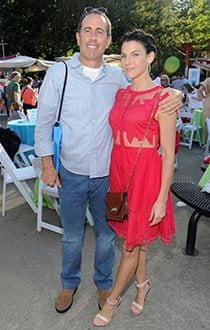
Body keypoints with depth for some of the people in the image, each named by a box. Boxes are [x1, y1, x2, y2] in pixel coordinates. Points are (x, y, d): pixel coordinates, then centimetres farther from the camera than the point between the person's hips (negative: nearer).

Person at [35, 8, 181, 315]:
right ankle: (69, 282, 43)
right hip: (71, 174, -1)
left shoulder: (119, 77, -1)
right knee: (72, 236, 16)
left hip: (108, 175, 1)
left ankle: (104, 283, 43)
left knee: (106, 234, 17)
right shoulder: (58, 73, -6)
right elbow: (44, 121, 0)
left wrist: (173, 95, -14)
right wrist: (47, 163, -3)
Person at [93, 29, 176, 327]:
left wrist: (161, 198, -13)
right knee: (133, 237, 20)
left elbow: (168, 153, -12)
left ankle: (113, 299, 30)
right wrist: (112, 174, 12)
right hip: (118, 169, 6)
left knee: (131, 243, 9)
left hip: (145, 173, -6)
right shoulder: (121, 94, 7)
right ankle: (142, 283, 45)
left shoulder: (162, 99, -12)